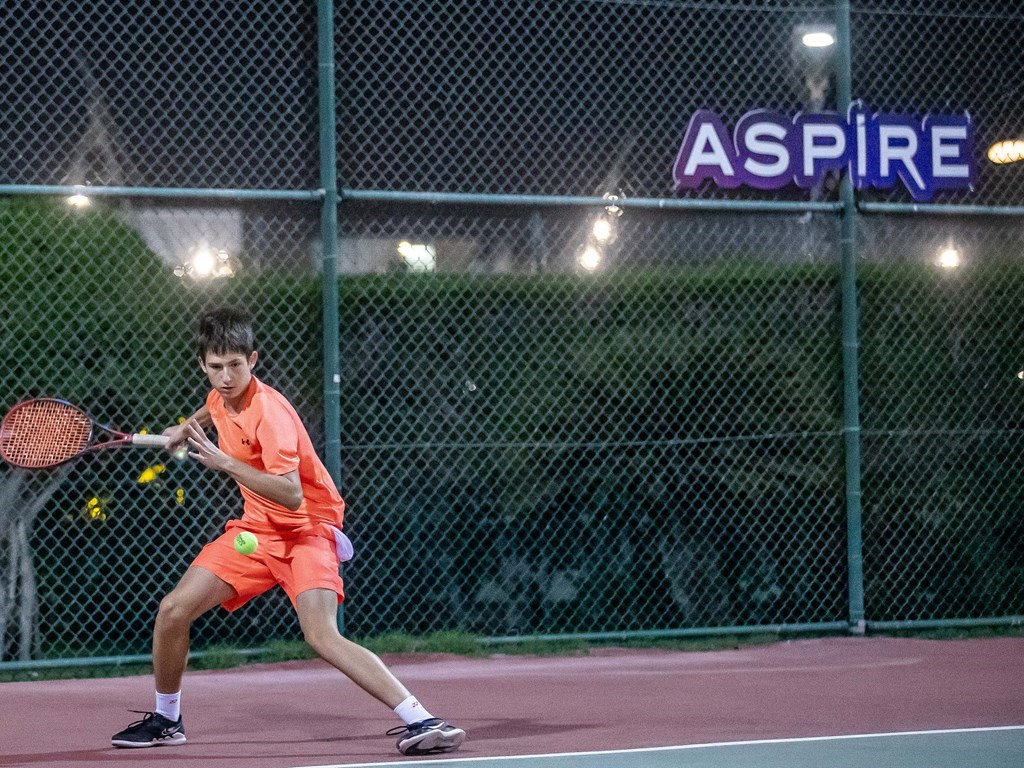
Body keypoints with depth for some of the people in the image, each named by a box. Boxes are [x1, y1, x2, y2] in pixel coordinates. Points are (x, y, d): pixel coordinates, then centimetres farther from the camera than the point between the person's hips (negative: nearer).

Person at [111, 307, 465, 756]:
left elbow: (291, 494, -35)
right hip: (257, 529, 8)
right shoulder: (220, 397, 1)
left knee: (321, 635, -28)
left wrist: (226, 464, -37)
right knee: (173, 610, -1)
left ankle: (421, 722, -30)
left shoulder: (269, 412, -24)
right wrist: (187, 427, 22)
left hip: (306, 529, -8)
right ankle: (166, 721, 22)